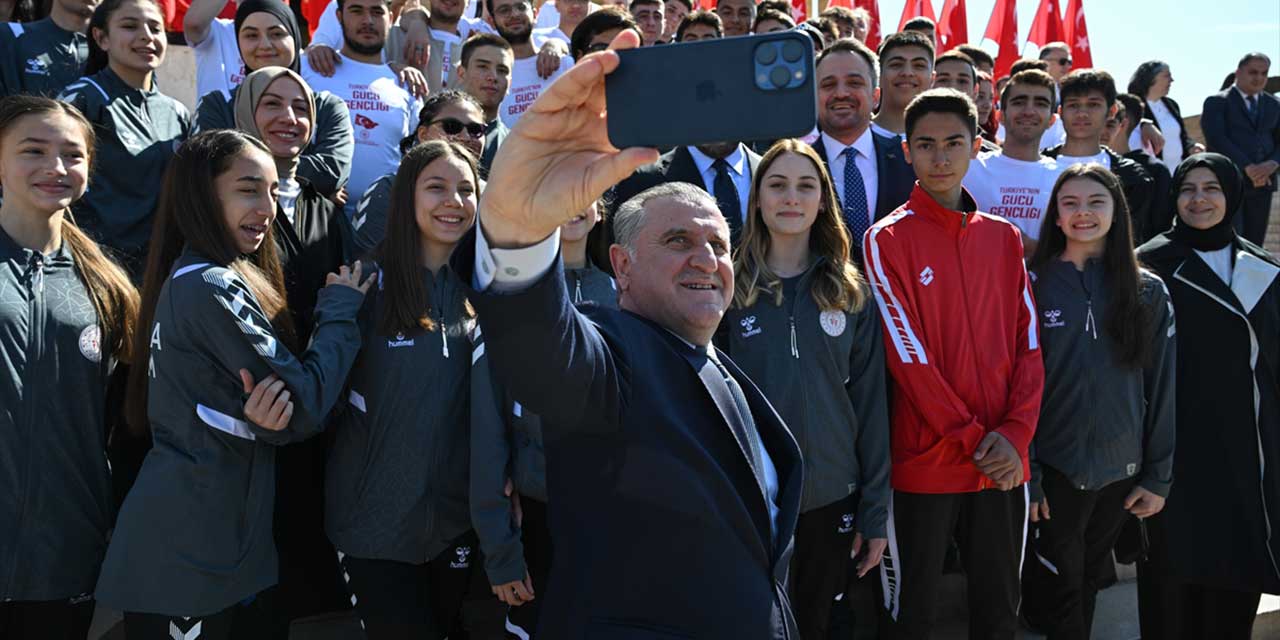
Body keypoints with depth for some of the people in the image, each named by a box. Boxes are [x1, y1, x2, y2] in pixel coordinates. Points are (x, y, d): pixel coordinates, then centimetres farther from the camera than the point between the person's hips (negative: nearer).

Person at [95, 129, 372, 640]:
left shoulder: (192, 280, 12)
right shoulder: (211, 287, -18)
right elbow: (305, 408, -17)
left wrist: (257, 412, -17)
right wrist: (339, 309, -5)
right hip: (186, 550, -9)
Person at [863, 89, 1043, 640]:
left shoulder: (1003, 237, 9)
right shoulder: (887, 239, -4)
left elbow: (1028, 343, 6)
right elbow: (907, 354, -10)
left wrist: (1015, 435, -8)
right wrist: (972, 439, -14)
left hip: (1004, 463, 4)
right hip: (924, 463, -4)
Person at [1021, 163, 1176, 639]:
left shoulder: (1149, 292, 2)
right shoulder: (1033, 285, -5)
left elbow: (1161, 389, 3)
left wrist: (1158, 476, 1)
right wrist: (1026, 473, -10)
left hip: (1122, 471, 3)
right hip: (1054, 470, -2)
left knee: (1089, 584, 16)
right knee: (1060, 589, 6)